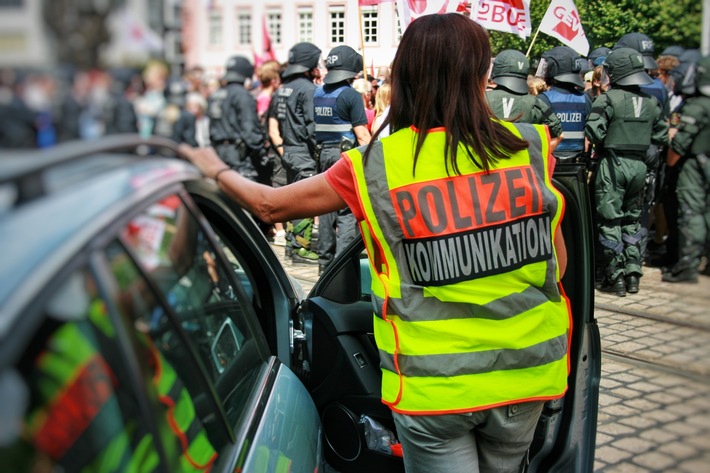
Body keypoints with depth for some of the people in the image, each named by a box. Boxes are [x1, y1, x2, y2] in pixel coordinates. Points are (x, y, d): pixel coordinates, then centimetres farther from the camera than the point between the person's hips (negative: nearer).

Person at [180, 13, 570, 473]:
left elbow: (270, 205, 2)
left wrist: (216, 170, 21)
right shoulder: (529, 146, -6)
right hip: (525, 373, 3)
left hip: (433, 385, -3)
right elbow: (558, 259, 2)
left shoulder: (375, 166, -10)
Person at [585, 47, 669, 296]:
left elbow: (593, 132, -18)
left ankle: (615, 278, 3)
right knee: (633, 219, 17)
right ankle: (633, 274, 18)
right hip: (639, 165, 5)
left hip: (613, 163, -5)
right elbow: (661, 136, 10)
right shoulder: (651, 102, 6)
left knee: (610, 221, 2)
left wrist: (603, 145, 2)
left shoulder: (608, 99, -11)